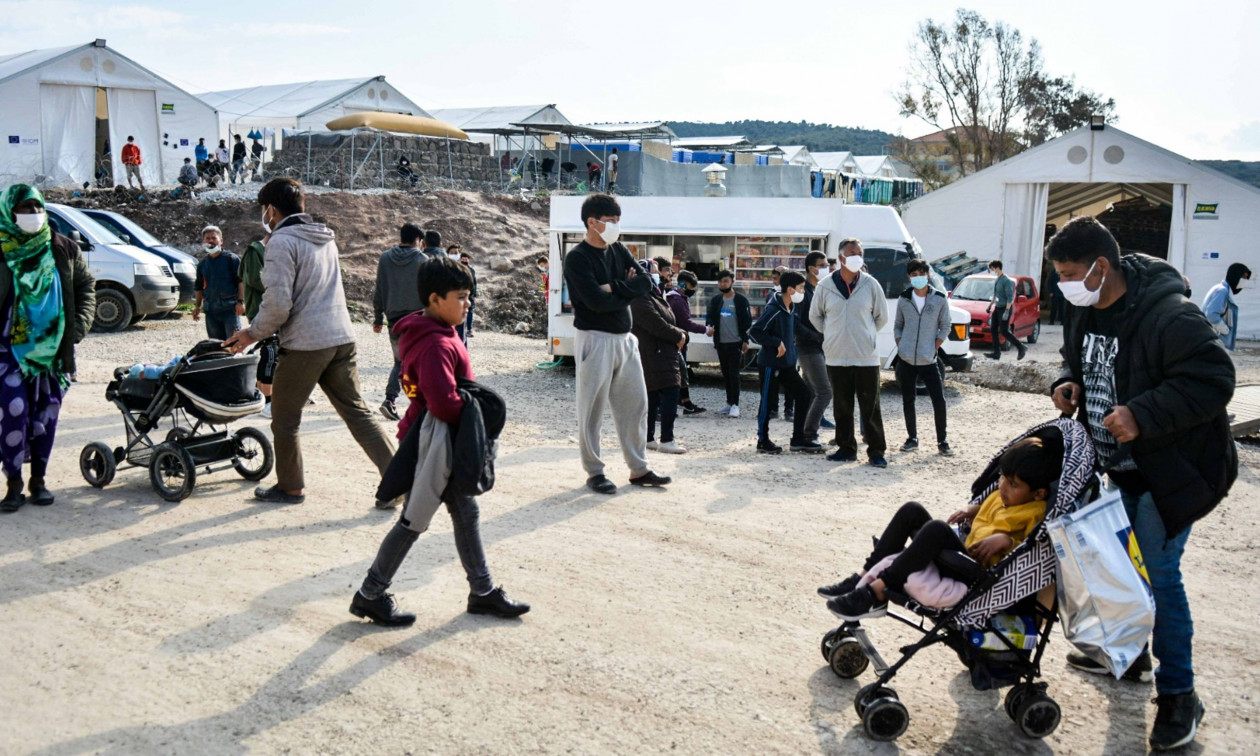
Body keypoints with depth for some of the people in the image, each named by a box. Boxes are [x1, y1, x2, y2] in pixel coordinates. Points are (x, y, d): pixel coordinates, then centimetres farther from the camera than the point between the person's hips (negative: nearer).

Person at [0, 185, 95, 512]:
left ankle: (38, 480, 17)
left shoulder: (63, 249, 4)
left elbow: (86, 286, 13)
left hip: (53, 348, 3)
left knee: (46, 414, 6)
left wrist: (79, 325, 2)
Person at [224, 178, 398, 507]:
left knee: (284, 419, 11)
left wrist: (253, 334, -1)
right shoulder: (324, 238, 16)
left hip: (304, 344, -7)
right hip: (342, 338, 7)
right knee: (356, 411, 9)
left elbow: (278, 303, -16)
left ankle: (291, 487, 23)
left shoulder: (282, 241, -9)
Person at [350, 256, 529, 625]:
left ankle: (482, 591, 25)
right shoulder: (436, 344, -23)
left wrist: (471, 408, 5)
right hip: (433, 442, -10)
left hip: (445, 444, 10)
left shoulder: (440, 335, 10)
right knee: (414, 521, 0)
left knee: (466, 513, 15)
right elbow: (443, 402, -30)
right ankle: (370, 595, 13)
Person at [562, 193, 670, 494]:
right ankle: (594, 472, 11)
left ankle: (639, 469, 20)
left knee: (636, 404, 11)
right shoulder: (577, 258, -11)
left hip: (624, 338, 7)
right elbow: (596, 300, -22)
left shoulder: (618, 250, 11)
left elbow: (646, 282, 0)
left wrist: (614, 288, -13)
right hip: (595, 340, -7)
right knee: (592, 409, 1)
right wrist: (627, 291, -7)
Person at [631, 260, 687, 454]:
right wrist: (679, 336, -8)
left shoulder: (654, 296, 20)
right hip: (653, 356, -11)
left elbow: (668, 321, 21)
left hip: (662, 355, 11)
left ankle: (648, 438, 17)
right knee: (670, 394, -14)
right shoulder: (640, 300, -15)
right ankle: (666, 440, -13)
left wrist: (680, 335, 3)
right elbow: (657, 325, -20)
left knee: (652, 396, 12)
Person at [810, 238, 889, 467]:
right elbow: (815, 315, 14)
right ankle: (846, 448, 19)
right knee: (842, 406, 9)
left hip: (866, 357, -1)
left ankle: (876, 451, 8)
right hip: (836, 358, 1)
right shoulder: (826, 285, 1)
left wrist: (865, 335, 10)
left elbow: (881, 317, 10)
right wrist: (833, 336, 11)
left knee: (871, 407, 1)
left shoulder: (871, 285, 0)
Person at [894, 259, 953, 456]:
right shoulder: (903, 299, 5)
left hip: (928, 360, -2)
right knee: (908, 400, 7)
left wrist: (934, 348, -5)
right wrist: (900, 346, 1)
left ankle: (942, 441, 5)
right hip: (906, 359, 2)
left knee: (939, 400, -5)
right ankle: (912, 439, 19)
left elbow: (945, 327, 3)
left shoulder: (939, 300, -2)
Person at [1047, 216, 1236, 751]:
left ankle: (1178, 695, 6)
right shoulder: (1083, 312, 2)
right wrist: (1069, 383, -4)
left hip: (1171, 470, -8)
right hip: (1122, 466, 9)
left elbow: (1213, 380, -27)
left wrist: (1144, 414, -34)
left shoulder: (1168, 316, -26)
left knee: (1160, 573, -7)